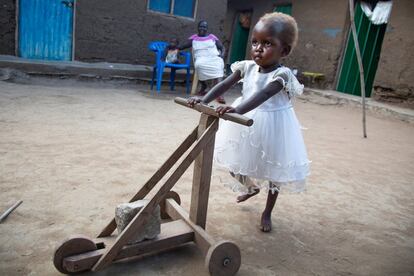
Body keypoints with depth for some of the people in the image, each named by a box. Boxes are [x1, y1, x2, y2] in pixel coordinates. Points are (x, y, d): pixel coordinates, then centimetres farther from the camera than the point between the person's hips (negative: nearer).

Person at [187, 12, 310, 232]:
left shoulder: (281, 74, -24)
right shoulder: (247, 67, -6)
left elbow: (263, 95, -41)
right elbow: (225, 84, -13)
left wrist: (237, 110, -57)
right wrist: (204, 100, -29)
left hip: (272, 127, -5)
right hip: (246, 124, 6)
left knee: (273, 170, 10)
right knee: (234, 165, 17)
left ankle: (267, 213, 33)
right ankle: (252, 187, 50)